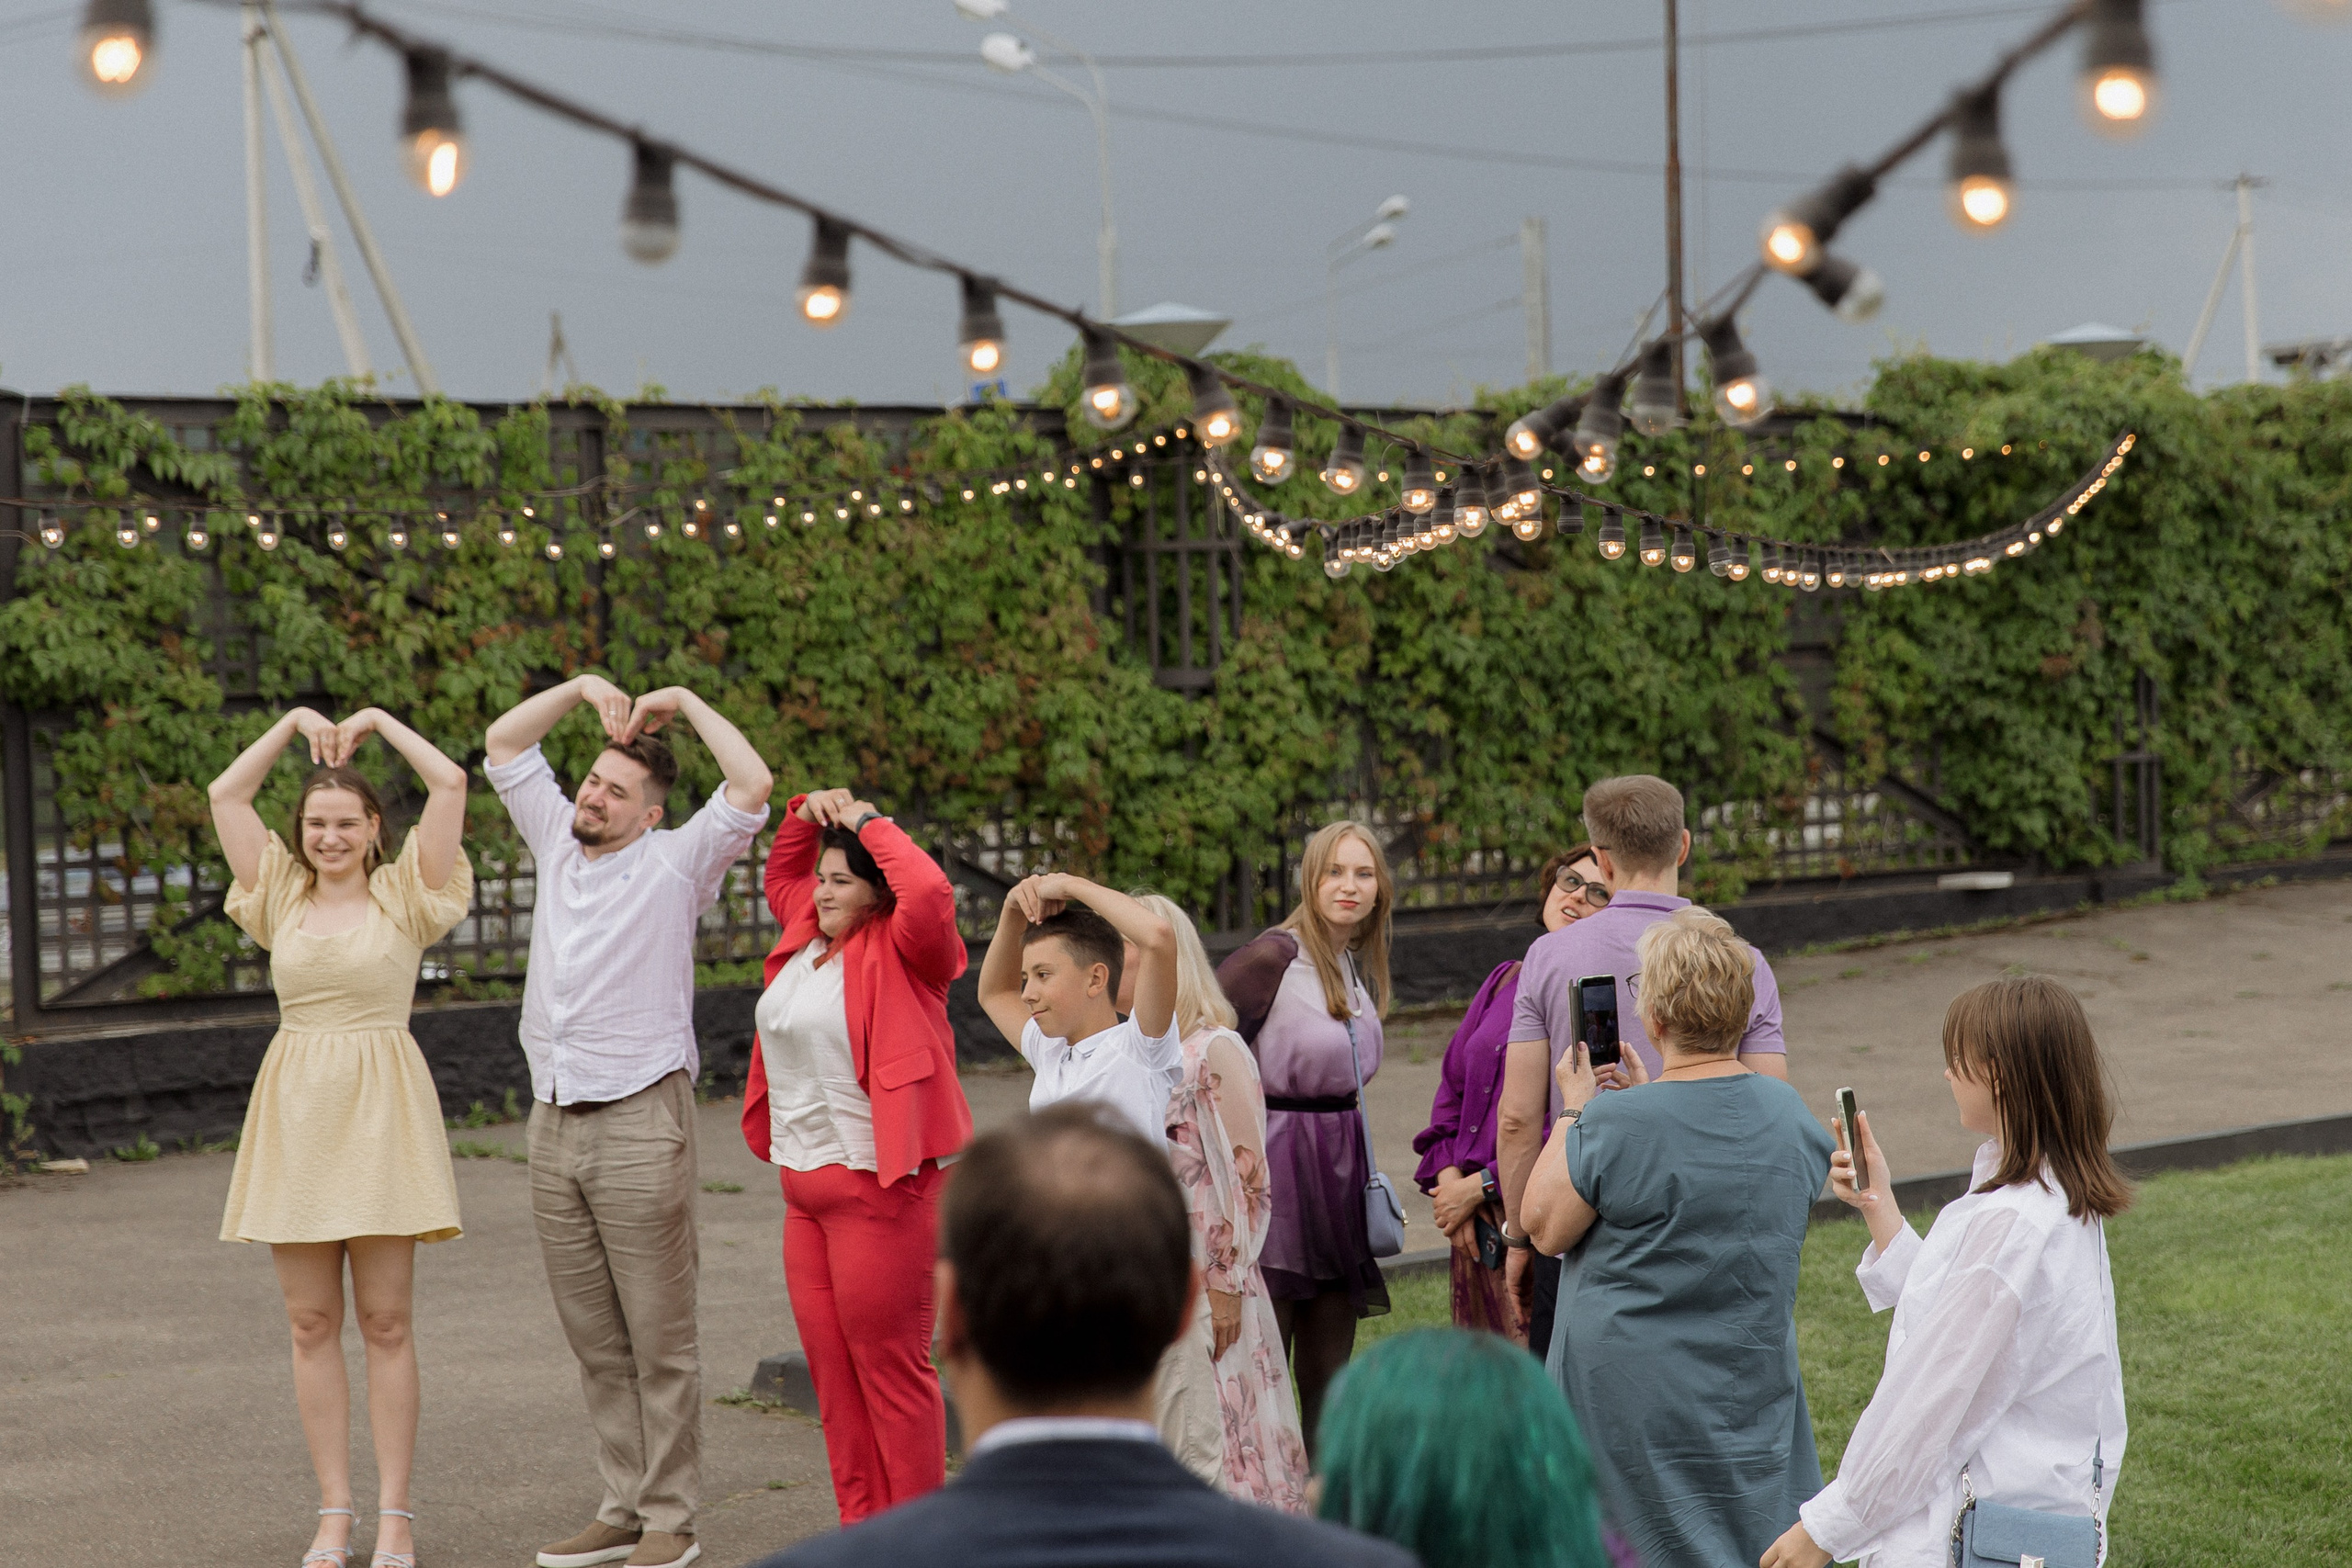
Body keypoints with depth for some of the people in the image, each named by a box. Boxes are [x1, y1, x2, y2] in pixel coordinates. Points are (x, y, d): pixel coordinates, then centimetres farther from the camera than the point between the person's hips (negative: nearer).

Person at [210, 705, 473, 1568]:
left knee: (386, 1321, -1)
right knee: (312, 1323, 5)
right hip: (295, 1111, 3)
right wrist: (293, 722, 10)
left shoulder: (403, 897, 2)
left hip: (380, 1109, -3)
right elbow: (225, 795, 9)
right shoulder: (282, 897, 11)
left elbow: (451, 783, -6)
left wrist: (379, 721, 5)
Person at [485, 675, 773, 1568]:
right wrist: (583, 688, 12)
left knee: (659, 1340, -3)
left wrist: (684, 703, -3)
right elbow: (504, 744, 21)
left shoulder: (674, 864, -2)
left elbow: (752, 786, -14)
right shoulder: (557, 845, 14)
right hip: (554, 1125, 6)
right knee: (593, 1338, 10)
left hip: (639, 1122, -6)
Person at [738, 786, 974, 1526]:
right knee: (831, 1372, 12)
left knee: (890, 1369, -3)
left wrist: (871, 824, -16)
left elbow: (930, 891, -30)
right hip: (805, 1184, 9)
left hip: (879, 1184, -9)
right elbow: (779, 876, 32)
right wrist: (805, 815, 13)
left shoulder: (900, 951, -9)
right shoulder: (809, 937, 13)